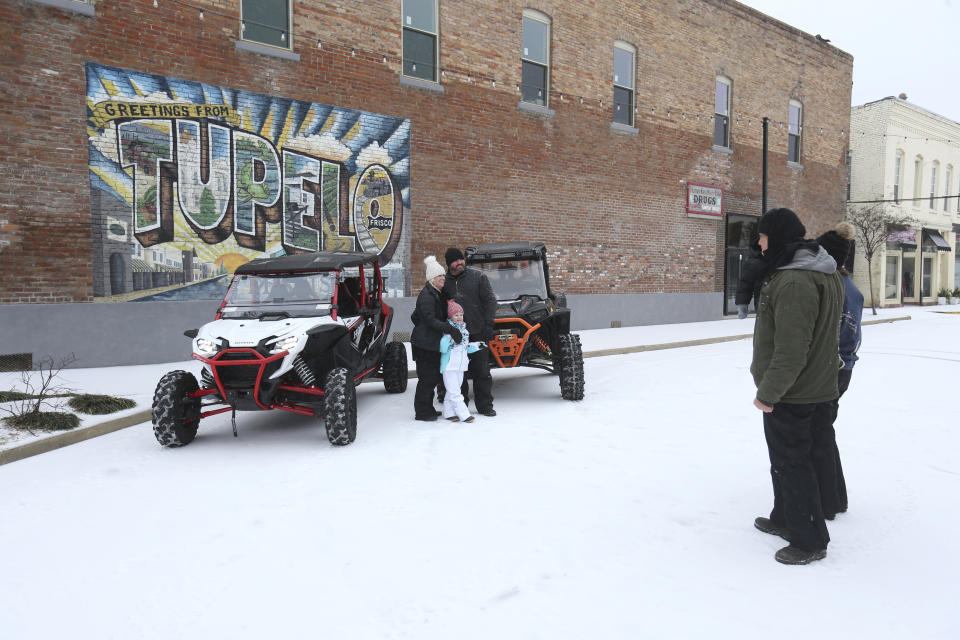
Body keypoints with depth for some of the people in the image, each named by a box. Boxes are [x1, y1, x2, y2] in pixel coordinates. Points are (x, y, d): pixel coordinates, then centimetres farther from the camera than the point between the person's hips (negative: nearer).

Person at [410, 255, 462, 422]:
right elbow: (430, 320, -22)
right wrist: (450, 329, -27)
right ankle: (421, 412, 5)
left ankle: (428, 408, 23)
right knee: (427, 377, -5)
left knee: (434, 376, 13)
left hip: (433, 342, 9)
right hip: (424, 343, -9)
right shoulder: (426, 295, -15)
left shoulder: (438, 294, 15)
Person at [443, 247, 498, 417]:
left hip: (478, 333, -2)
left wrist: (488, 324, -7)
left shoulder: (477, 277, 3)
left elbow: (490, 300, 2)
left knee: (482, 371, 3)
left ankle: (485, 405, 13)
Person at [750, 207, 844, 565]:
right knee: (786, 460, 23)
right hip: (818, 386, 10)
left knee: (791, 465, 3)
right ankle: (786, 520, 38)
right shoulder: (827, 274, 9)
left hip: (791, 394, -10)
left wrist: (768, 392, -19)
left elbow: (791, 352, -28)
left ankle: (809, 542, 16)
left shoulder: (793, 282, -26)